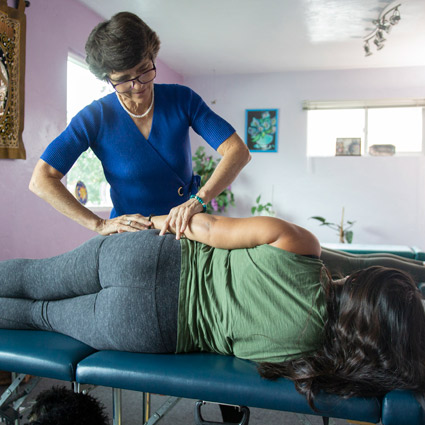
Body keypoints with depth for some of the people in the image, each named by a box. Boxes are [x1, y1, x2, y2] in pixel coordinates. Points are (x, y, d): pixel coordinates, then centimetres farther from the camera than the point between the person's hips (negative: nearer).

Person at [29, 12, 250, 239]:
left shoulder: (181, 99, -7)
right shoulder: (94, 118, -10)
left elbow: (239, 152, -14)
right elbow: (40, 180, -13)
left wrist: (198, 199, -30)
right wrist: (100, 225, -20)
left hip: (186, 226, -1)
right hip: (130, 233, 2)